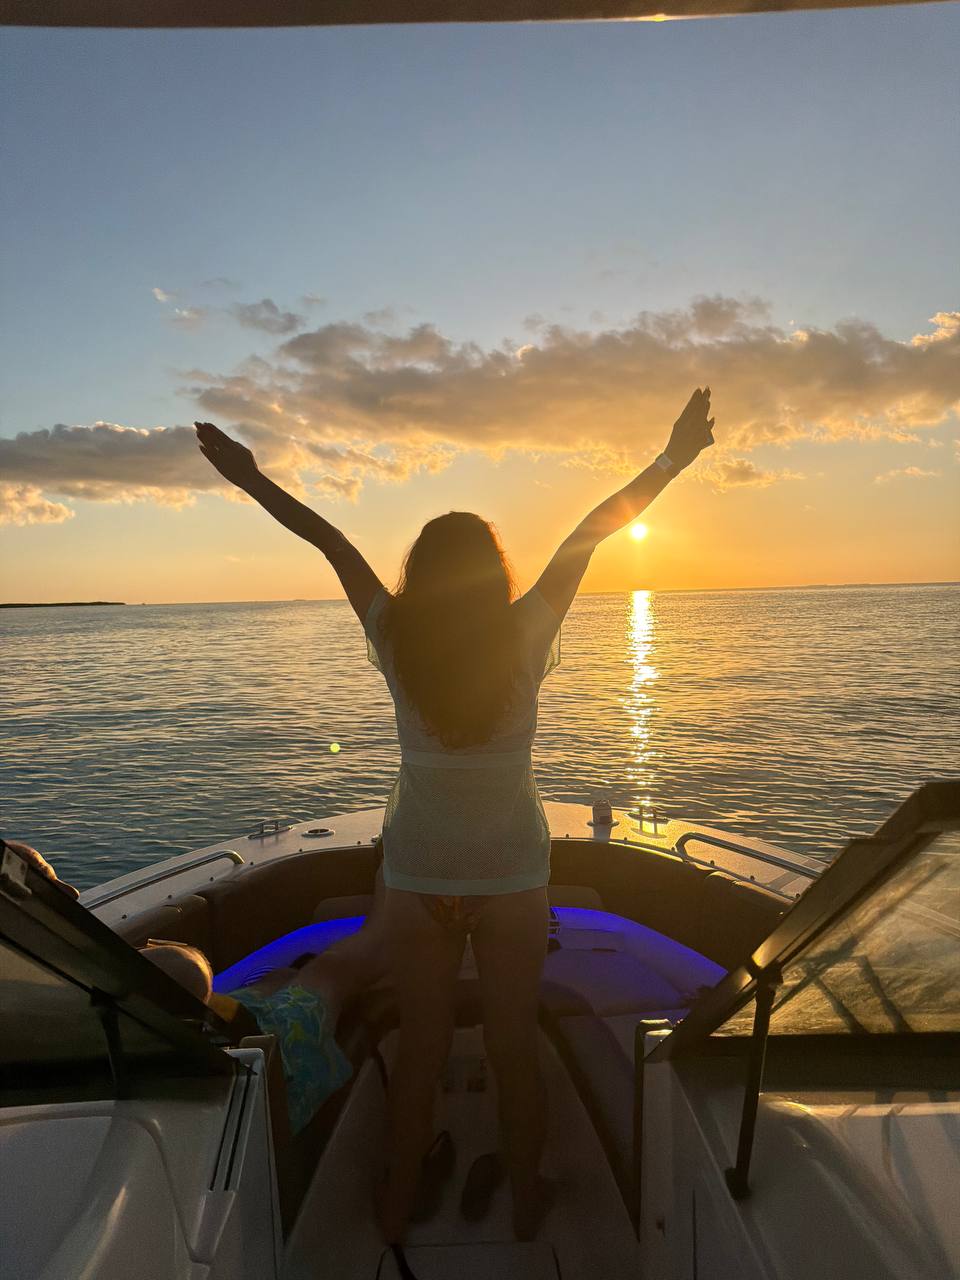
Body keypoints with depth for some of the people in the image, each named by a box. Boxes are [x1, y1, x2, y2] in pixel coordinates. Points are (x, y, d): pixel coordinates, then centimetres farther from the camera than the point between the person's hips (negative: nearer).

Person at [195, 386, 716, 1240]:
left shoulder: (395, 645, -11)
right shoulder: (525, 643, -14)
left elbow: (329, 541, -3)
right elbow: (589, 535, -9)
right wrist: (671, 462, -1)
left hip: (418, 873, 1)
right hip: (513, 872, -1)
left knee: (421, 1047, 19)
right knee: (515, 1047, 17)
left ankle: (399, 1206, 40)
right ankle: (527, 1201, 40)